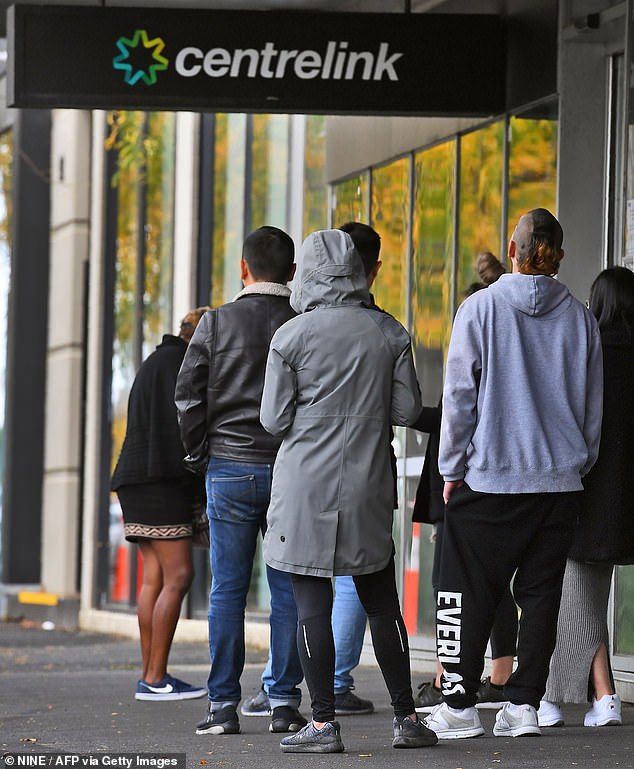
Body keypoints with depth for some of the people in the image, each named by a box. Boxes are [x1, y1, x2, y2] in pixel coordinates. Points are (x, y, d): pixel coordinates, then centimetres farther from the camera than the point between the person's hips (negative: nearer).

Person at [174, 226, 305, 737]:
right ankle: (284, 702, 3)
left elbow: (188, 397, -2)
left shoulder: (217, 323, -1)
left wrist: (201, 457, 9)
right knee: (288, 589, 5)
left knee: (228, 589, 3)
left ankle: (223, 705, 1)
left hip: (229, 469, 0)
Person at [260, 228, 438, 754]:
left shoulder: (292, 336, -7)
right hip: (369, 489, 3)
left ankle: (323, 724, -2)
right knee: (381, 602, 12)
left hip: (306, 485, -3)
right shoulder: (388, 332, 2)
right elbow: (407, 410, 3)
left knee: (312, 605, 0)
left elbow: (274, 420, -5)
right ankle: (406, 718, 14)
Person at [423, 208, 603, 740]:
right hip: (561, 481, 3)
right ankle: (524, 705, 6)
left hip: (489, 477, -3)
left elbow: (460, 395, -5)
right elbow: (594, 406, 9)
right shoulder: (580, 318, 4)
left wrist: (452, 469, 3)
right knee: (541, 594, 7)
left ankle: (459, 706, 2)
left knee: (469, 593, 3)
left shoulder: (481, 308, -5)